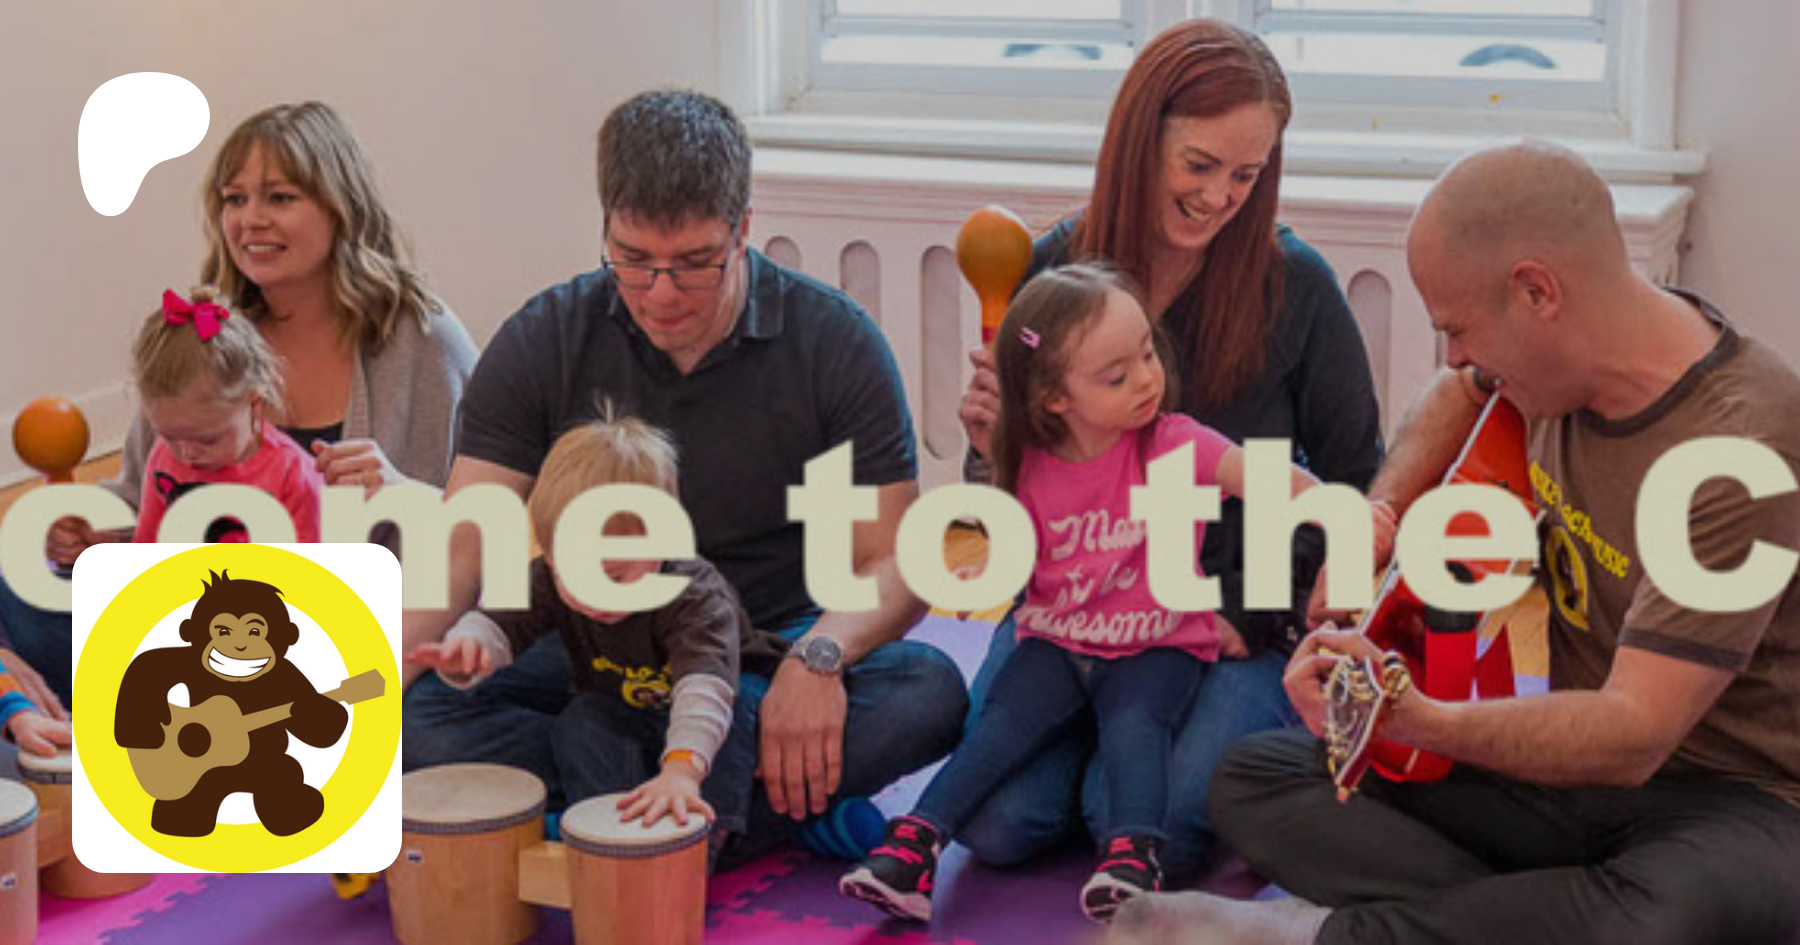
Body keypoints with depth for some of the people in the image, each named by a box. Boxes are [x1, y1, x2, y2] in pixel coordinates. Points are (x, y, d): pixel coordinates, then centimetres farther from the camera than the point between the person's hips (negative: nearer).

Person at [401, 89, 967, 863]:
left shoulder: (835, 344, -8)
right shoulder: (542, 343, -4)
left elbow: (892, 562, -9)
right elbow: (463, 545, -10)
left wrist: (819, 655, -31)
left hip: (769, 651, -1)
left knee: (930, 693, -31)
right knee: (418, 715, -27)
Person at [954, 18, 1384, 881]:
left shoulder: (1294, 285, -9)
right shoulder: (1052, 271, -2)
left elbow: (1355, 483, 0)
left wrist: (1254, 613, -9)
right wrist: (997, 448, -16)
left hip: (1244, 618, -2)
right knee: (997, 823, -16)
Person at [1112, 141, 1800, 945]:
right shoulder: (1563, 351, -2)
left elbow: (1635, 732, -30)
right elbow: (1460, 396, 25)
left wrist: (1418, 721, -43)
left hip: (1736, 793, -8)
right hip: (1574, 763, 8)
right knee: (1252, 777, -4)